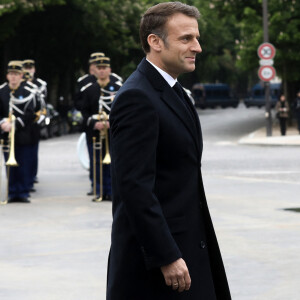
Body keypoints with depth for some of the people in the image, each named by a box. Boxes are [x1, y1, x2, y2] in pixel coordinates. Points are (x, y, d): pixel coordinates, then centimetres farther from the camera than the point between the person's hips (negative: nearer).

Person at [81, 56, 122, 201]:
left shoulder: (118, 88, 4)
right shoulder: (89, 90, 9)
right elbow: (85, 112, 5)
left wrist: (112, 122, -15)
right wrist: (94, 124, -13)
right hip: (94, 133, 1)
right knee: (96, 163, 2)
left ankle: (110, 191, 6)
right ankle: (98, 190, 9)